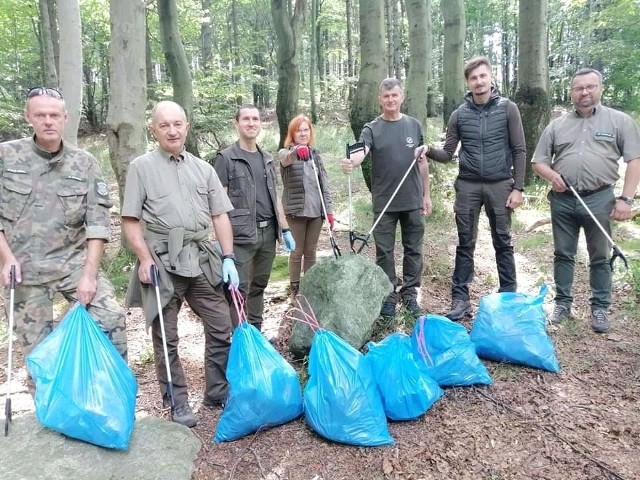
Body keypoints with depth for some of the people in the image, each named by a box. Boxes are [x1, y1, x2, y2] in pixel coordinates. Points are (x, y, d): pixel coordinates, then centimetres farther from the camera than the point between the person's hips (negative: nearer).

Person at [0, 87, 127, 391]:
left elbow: (98, 221, -5)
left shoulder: (85, 163, 0)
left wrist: (89, 273, -12)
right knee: (37, 349, 6)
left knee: (111, 317, -17)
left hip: (74, 261, 0)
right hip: (25, 269, 0)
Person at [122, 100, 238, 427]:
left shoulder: (203, 168, 12)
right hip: (162, 263, -3)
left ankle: (218, 392, 26)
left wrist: (228, 258, 2)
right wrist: (145, 259, -11)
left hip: (202, 260, 4)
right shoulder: (141, 167, 2)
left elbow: (220, 216, 10)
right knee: (166, 338, 6)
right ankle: (178, 403, 21)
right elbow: (130, 220, -2)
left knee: (222, 329, 8)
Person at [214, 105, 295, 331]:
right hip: (241, 235, -6)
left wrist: (285, 229, 14)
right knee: (239, 289, -1)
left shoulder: (267, 159, 16)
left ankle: (256, 332, 28)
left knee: (259, 286, 15)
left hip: (268, 233, 6)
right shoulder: (226, 158, -2)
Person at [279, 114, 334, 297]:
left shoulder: (315, 154, 11)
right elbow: (287, 158, -29)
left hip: (316, 211, 4)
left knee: (311, 252, 12)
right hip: (296, 211, -4)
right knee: (297, 252, 3)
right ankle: (295, 289, 15)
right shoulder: (285, 153, -2)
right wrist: (297, 151, -52)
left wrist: (329, 210, 1)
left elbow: (324, 183, 9)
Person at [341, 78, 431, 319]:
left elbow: (422, 162, 11)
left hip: (413, 201, 2)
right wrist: (351, 162, -43)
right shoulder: (372, 129, -1)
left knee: (413, 249, 9)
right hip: (384, 202, -2)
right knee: (385, 252, 5)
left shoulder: (414, 125, 7)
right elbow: (360, 152, -19)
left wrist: (426, 194, 10)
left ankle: (410, 293, 23)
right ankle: (388, 296, 17)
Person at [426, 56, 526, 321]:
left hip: (499, 185, -1)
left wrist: (517, 187, -6)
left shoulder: (508, 108, 1)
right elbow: (447, 154, 6)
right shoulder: (459, 114, 5)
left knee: (503, 243, 7)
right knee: (465, 244, 6)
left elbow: (519, 151, 0)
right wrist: (430, 151, -16)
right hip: (468, 186, 2)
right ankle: (460, 298, 12)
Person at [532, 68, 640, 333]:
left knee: (600, 257, 7)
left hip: (599, 199, -2)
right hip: (562, 200, 2)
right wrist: (552, 176, -11)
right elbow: (538, 161, 11)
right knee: (563, 254, 10)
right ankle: (563, 302, 22)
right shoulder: (557, 125, 10)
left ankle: (600, 308, 19)